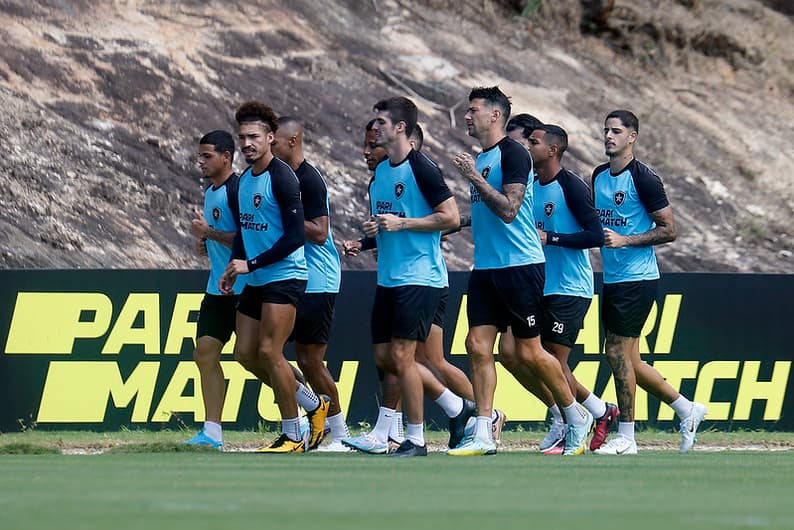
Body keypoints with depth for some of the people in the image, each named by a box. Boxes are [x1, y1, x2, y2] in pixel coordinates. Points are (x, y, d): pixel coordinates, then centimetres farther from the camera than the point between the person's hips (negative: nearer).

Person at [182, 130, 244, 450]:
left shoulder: (237, 190, -16)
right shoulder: (210, 192, 14)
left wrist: (209, 233, -17)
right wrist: (205, 243, 7)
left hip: (242, 288, -9)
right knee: (205, 352, 4)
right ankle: (212, 434, 5)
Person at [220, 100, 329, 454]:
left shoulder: (282, 178, -14)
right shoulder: (244, 179, 12)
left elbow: (295, 237, -18)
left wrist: (251, 264, -18)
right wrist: (234, 267, 9)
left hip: (284, 276, -9)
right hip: (255, 280, 9)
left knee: (269, 352, -13)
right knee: (246, 354, 7)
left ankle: (293, 436, -2)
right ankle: (313, 405, 22)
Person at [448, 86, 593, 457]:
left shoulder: (513, 154, -12)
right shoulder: (481, 159, 15)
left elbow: (508, 210, -20)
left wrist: (475, 178, -19)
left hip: (519, 265, -8)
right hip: (485, 268, 8)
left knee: (529, 352, -2)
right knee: (478, 346, -1)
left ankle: (576, 418, 15)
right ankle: (483, 436, -1)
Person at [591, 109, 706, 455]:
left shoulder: (643, 178, -12)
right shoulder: (599, 176, 11)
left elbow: (669, 230, -12)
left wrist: (624, 240, -19)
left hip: (637, 279, -8)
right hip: (612, 279, 8)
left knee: (618, 352, -8)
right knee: (626, 359, 9)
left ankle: (625, 438, 0)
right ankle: (687, 410, 22)